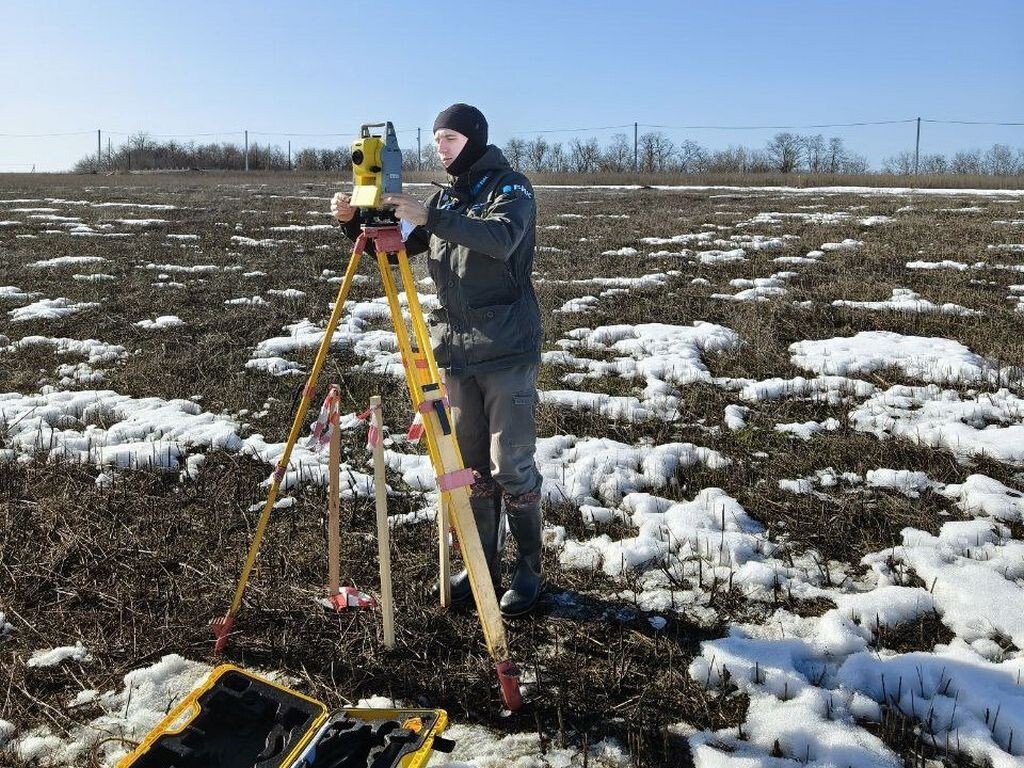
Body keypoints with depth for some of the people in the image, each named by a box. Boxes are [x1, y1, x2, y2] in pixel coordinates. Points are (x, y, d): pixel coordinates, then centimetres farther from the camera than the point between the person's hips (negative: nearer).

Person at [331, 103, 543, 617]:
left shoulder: (511, 188, -4)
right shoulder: (446, 197, 16)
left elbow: (501, 238, -25)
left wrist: (430, 218, -31)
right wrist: (354, 222, -2)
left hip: (507, 352, -6)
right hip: (456, 351, 6)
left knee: (511, 466, -3)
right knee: (470, 466, 11)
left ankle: (527, 570, 12)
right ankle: (483, 565, 23)